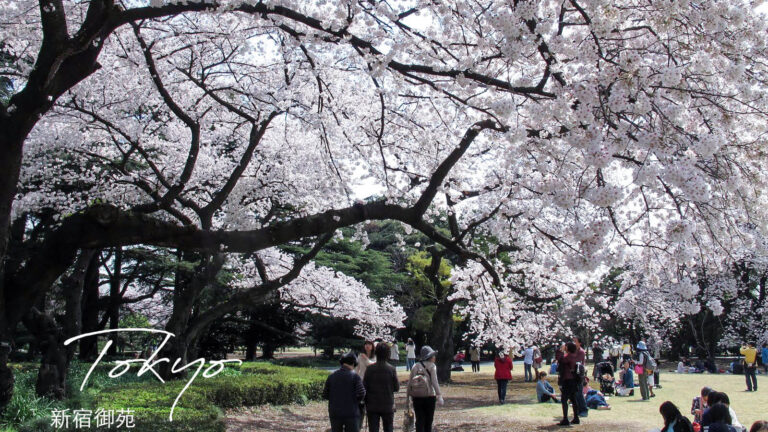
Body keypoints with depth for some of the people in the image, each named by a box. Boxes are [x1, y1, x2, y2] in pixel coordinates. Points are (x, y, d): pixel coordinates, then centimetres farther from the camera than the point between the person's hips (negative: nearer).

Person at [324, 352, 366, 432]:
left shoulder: (331, 376, 3)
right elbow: (361, 394, -15)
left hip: (335, 413, 3)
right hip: (351, 413, -3)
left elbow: (325, 395, 4)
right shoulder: (355, 376, -6)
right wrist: (357, 401, 6)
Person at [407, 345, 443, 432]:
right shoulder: (432, 366, -4)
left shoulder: (415, 366, 5)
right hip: (429, 396, -3)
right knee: (428, 420, 10)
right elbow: (434, 381, -14)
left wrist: (408, 395, 10)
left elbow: (410, 381, 4)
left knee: (419, 420, 4)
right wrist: (439, 395, -14)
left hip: (416, 397, 3)